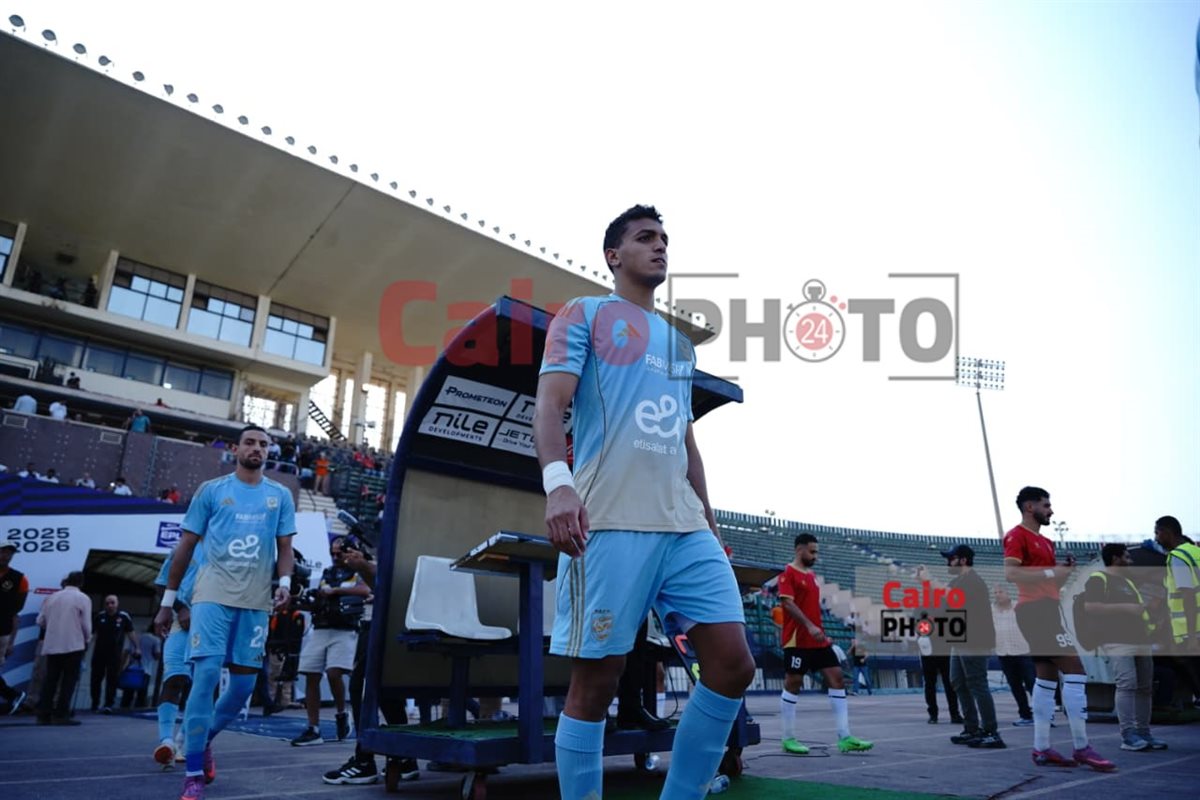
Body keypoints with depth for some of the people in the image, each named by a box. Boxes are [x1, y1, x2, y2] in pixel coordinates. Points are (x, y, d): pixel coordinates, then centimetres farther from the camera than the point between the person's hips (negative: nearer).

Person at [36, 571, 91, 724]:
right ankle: (61, 714, -2)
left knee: (50, 679, 11)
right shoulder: (83, 598, -4)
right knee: (69, 679, 2)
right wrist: (87, 638, 12)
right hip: (73, 644, -4)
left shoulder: (52, 597, 9)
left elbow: (40, 621, 10)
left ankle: (43, 714, 7)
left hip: (51, 645, 5)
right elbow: (86, 624, -7)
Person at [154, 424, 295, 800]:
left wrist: (284, 582, -8)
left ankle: (204, 740, 33)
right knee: (206, 675, -10)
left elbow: (285, 547, 11)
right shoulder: (211, 490, 5)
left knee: (244, 683, 6)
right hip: (213, 595, -2)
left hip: (256, 601, 3)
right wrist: (168, 601, 8)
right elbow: (186, 546, 8)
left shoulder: (280, 496, 11)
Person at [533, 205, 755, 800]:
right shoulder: (584, 314, 8)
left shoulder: (679, 342, 26)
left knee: (733, 664, 0)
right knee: (595, 681, -2)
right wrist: (558, 482, -24)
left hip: (685, 526, 6)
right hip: (609, 525, -6)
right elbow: (550, 402, -7)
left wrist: (709, 521, 21)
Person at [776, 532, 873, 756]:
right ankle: (788, 739, 8)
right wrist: (810, 626, -27)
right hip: (798, 640, -9)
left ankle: (845, 738, 3)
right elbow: (788, 603, -20)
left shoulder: (811, 575, 18)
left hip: (818, 640, 9)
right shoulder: (788, 574, -9)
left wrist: (822, 633, 19)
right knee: (793, 685, -1)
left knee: (837, 679, 2)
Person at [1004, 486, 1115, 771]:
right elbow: (1011, 573, -20)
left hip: (1046, 609, 10)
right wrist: (1051, 572, -20)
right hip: (1036, 609, -10)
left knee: (1047, 677, 9)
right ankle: (1081, 748, -7)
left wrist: (1064, 571, 7)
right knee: (1075, 672, -12)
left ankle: (1042, 749, 13)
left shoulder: (1046, 541, 22)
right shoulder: (1017, 536, -9)